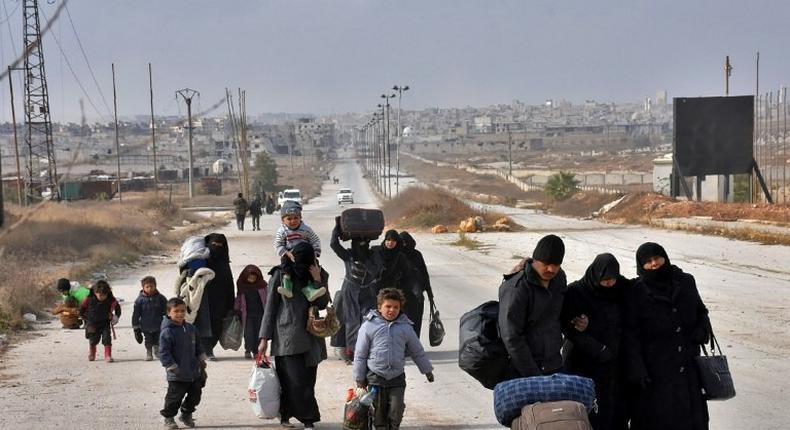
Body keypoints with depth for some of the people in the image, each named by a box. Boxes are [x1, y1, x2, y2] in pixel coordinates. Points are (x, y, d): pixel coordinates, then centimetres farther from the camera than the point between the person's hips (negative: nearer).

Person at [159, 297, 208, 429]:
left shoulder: (191, 328, 8)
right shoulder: (167, 332, -15)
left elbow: (198, 346, 20)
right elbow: (164, 353, -17)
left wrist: (201, 359, 11)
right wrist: (172, 367, -20)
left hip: (194, 372, 7)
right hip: (177, 375, -7)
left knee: (195, 394, 15)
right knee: (175, 396, 1)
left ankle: (187, 414, 34)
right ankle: (168, 418, 20)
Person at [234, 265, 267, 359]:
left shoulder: (262, 284, -1)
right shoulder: (241, 285, 2)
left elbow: (266, 298, 5)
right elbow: (238, 298, 11)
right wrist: (236, 310, 11)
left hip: (260, 313, 0)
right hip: (247, 313, 0)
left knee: (258, 332, 0)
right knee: (248, 332, -6)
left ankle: (256, 351, 7)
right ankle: (248, 350, 0)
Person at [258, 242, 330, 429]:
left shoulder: (319, 275, 8)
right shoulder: (280, 275, -1)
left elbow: (323, 304, 1)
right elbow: (270, 307, 1)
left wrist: (318, 281, -12)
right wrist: (264, 338, -2)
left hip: (309, 335, 3)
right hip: (287, 335, -3)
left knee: (307, 379, 1)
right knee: (296, 380, -9)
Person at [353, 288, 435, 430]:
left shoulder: (405, 327, 3)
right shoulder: (369, 326, -5)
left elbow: (418, 351, 16)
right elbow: (360, 354, 0)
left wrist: (427, 370, 20)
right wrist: (359, 378, 2)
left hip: (397, 377, 1)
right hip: (375, 377, -1)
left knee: (396, 410, -3)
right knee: (379, 411, 7)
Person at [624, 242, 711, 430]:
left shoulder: (686, 282, 5)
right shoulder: (637, 293, -6)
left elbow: (701, 311, 19)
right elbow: (631, 335, -6)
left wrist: (703, 329, -3)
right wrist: (637, 368, -12)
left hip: (688, 364, 4)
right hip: (656, 369, -4)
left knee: (693, 415, 9)